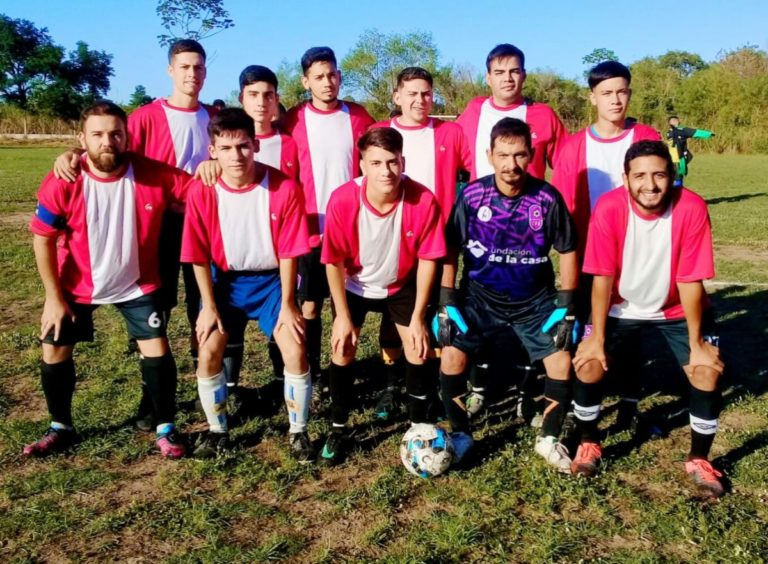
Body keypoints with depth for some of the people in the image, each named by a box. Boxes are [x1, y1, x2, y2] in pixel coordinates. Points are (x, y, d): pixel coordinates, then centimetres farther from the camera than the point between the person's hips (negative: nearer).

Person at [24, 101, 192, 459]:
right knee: (54, 352, 7)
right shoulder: (61, 184, -21)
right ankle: (61, 428, 31)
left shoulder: (154, 176, -21)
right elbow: (43, 240, -12)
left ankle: (165, 430, 13)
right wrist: (54, 296, -10)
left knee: (157, 351, -6)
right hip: (76, 287, 1)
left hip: (137, 284, 0)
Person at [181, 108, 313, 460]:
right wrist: (209, 305, -7)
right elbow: (199, 255, -7)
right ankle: (217, 432, 16)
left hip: (272, 278, -1)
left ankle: (298, 432, 9)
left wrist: (287, 304, -12)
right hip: (226, 279, 2)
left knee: (295, 351, -13)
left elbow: (288, 251, -14)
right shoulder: (202, 192, -16)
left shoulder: (284, 188, -20)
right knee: (208, 353, -7)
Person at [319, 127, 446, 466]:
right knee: (342, 350, -2)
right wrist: (343, 316, -14)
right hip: (354, 285, 0)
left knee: (418, 350, -3)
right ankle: (338, 429, 17)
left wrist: (418, 318, -14)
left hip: (402, 285, 0)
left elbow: (427, 259, -17)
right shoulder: (343, 199, -31)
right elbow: (334, 261, -18)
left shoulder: (423, 201, -30)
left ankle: (419, 428, 17)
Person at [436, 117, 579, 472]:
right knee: (451, 356, -14)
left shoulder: (547, 198, -14)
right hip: (480, 294, 0)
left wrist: (566, 306, -5)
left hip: (535, 299, 1)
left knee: (562, 361, -8)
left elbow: (567, 251, -2)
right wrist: (446, 302, -9)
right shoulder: (472, 196, -15)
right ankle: (460, 435, 10)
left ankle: (549, 439, 17)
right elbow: (450, 249, -5)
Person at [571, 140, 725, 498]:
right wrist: (597, 337, -16)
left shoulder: (691, 208, -26)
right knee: (588, 364, -14)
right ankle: (589, 444, 12)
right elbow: (602, 278, -19)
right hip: (622, 308, 0)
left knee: (707, 372, -12)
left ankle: (699, 460, 13)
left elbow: (690, 281, -20)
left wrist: (696, 343, -14)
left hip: (678, 310, 0)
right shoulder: (608, 208, -26)